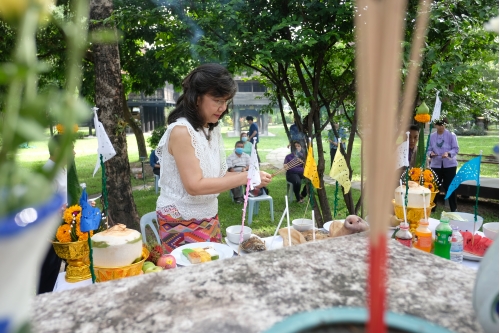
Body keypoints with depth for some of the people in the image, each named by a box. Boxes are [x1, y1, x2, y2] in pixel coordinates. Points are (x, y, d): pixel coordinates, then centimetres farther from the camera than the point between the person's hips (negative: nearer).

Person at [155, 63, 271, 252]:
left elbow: (214, 175, 2)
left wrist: (251, 177, -12)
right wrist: (245, 177, -25)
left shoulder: (213, 129, 4)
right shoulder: (181, 131, -20)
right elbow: (195, 186, -25)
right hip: (182, 222, -7)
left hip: (209, 217, 8)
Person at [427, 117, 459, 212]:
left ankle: (453, 209, 15)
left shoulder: (451, 135, -5)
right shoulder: (432, 136, 3)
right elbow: (429, 149, 5)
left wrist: (448, 153, -26)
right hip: (435, 165, 2)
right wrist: (431, 153, -17)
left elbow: (456, 149, -7)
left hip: (449, 165, -2)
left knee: (450, 187, 3)